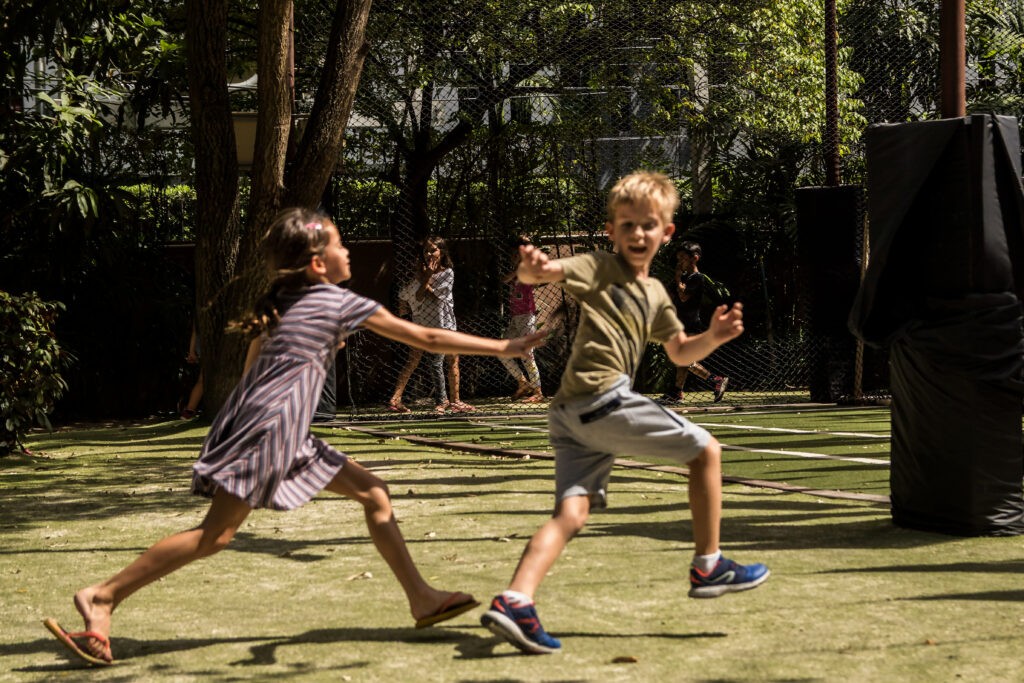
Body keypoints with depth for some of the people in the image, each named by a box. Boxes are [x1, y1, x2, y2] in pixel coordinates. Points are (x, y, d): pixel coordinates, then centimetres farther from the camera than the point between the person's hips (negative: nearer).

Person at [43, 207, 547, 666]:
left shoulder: (280, 301, 17)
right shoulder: (340, 304, -5)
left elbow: (252, 365, 23)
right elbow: (429, 339, -2)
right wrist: (503, 348, 3)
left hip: (286, 437, 10)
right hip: (268, 426, -10)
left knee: (373, 493, 9)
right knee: (217, 532, -11)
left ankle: (422, 599, 10)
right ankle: (102, 596, -9)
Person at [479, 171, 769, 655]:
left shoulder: (655, 293, 25)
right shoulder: (598, 269, 1)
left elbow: (680, 352, 31)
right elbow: (542, 274, -14)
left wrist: (713, 337, 10)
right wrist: (531, 268, -38)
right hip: (602, 397, -8)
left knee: (573, 511, -6)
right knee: (706, 450, 4)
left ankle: (514, 601, -21)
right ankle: (708, 567, 11)